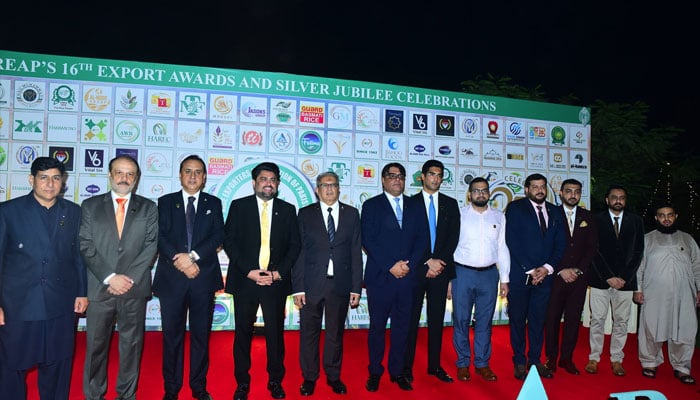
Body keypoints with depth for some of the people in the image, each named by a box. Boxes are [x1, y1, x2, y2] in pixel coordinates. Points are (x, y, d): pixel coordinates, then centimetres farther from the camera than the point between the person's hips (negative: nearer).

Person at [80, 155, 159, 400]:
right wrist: (110, 277, -12)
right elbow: (86, 246, -2)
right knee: (95, 345, 8)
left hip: (135, 288, 0)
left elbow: (151, 246, -2)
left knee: (131, 344, 9)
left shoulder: (148, 208, 6)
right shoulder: (90, 206, 7)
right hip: (99, 287, 0)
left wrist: (128, 278, -12)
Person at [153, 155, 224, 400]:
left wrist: (193, 256, -16)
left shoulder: (213, 203, 9)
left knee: (201, 334, 8)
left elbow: (218, 237, -3)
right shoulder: (166, 202, 8)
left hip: (203, 278, 1)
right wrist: (180, 261, -16)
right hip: (171, 278, 0)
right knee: (172, 335, 7)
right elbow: (160, 237, -3)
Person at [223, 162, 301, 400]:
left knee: (276, 332, 6)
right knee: (243, 332, 7)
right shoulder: (238, 206, 4)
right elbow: (229, 241, -2)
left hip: (276, 281, 1)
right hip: (245, 279, 0)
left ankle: (275, 380, 23)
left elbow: (295, 244, 5)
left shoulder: (287, 210, 8)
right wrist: (249, 271, -10)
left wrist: (278, 273, -7)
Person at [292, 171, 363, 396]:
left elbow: (356, 252, 5)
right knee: (309, 332, 8)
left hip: (340, 285, 1)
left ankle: (333, 376, 29)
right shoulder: (305, 214, 3)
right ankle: (309, 378, 25)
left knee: (336, 332, 12)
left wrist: (356, 287, 0)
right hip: (312, 284, -1)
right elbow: (298, 251, -1)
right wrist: (298, 287, -7)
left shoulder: (351, 214, 6)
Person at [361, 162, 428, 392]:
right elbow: (368, 240, -6)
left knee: (402, 326, 9)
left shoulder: (415, 207, 13)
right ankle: (375, 372, 20)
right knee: (377, 326, 6)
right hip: (380, 277, -3)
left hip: (408, 276, 3)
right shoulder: (371, 205, 2)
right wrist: (390, 266, -13)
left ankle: (397, 371, 22)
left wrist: (409, 264, -8)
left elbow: (422, 238, 7)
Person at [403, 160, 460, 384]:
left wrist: (439, 262, -7)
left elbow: (453, 237, 5)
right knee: (411, 319, 3)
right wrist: (428, 262, -11)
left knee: (437, 319, 8)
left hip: (440, 269, 3)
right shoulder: (411, 203, 1)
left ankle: (434, 365, 19)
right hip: (415, 270, -2)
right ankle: (406, 366, 13)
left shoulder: (450, 204, 11)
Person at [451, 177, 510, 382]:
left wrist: (504, 279, 6)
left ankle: (482, 364, 23)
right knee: (461, 320, 4)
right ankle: (463, 364, 19)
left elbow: (502, 248, 10)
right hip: (463, 273, -2)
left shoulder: (498, 216, 9)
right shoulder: (459, 215, 1)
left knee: (485, 321, 9)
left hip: (489, 274, 2)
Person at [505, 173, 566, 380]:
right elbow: (512, 241, -8)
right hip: (519, 275, -3)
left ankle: (535, 360, 22)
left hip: (544, 275, 4)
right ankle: (519, 362, 17)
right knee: (517, 320, 5)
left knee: (538, 320, 9)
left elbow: (560, 244, 9)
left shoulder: (555, 212, 12)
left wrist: (547, 268, -6)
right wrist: (529, 270, -11)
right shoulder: (515, 208, -2)